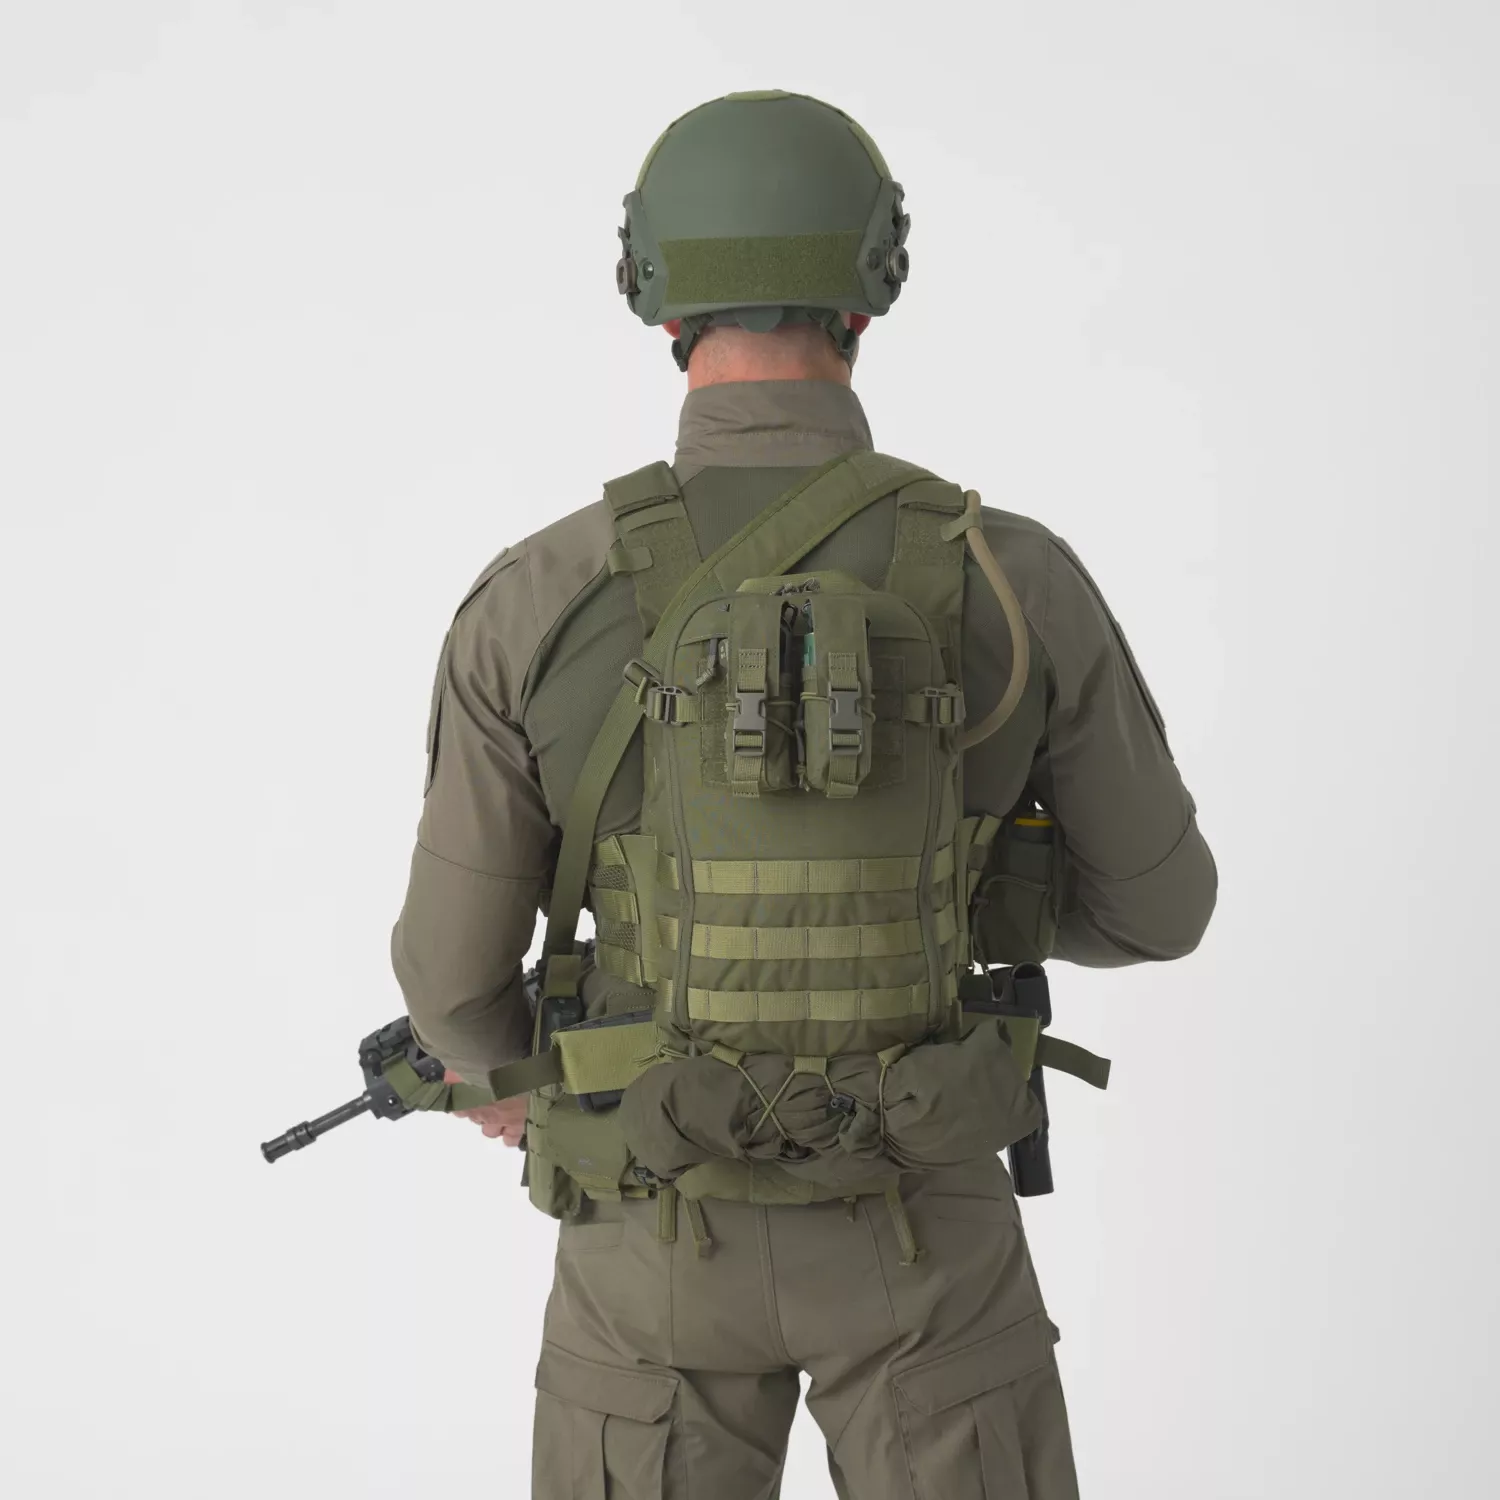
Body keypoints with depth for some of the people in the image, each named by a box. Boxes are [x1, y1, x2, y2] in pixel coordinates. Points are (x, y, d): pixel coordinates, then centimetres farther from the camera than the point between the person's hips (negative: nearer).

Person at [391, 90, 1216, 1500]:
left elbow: (454, 963, -6)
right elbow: (1158, 902, -1)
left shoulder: (535, 603, -15)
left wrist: (496, 1070, 20)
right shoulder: (1020, 582, -13)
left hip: (665, 1226, 0)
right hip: (914, 1217, 0)